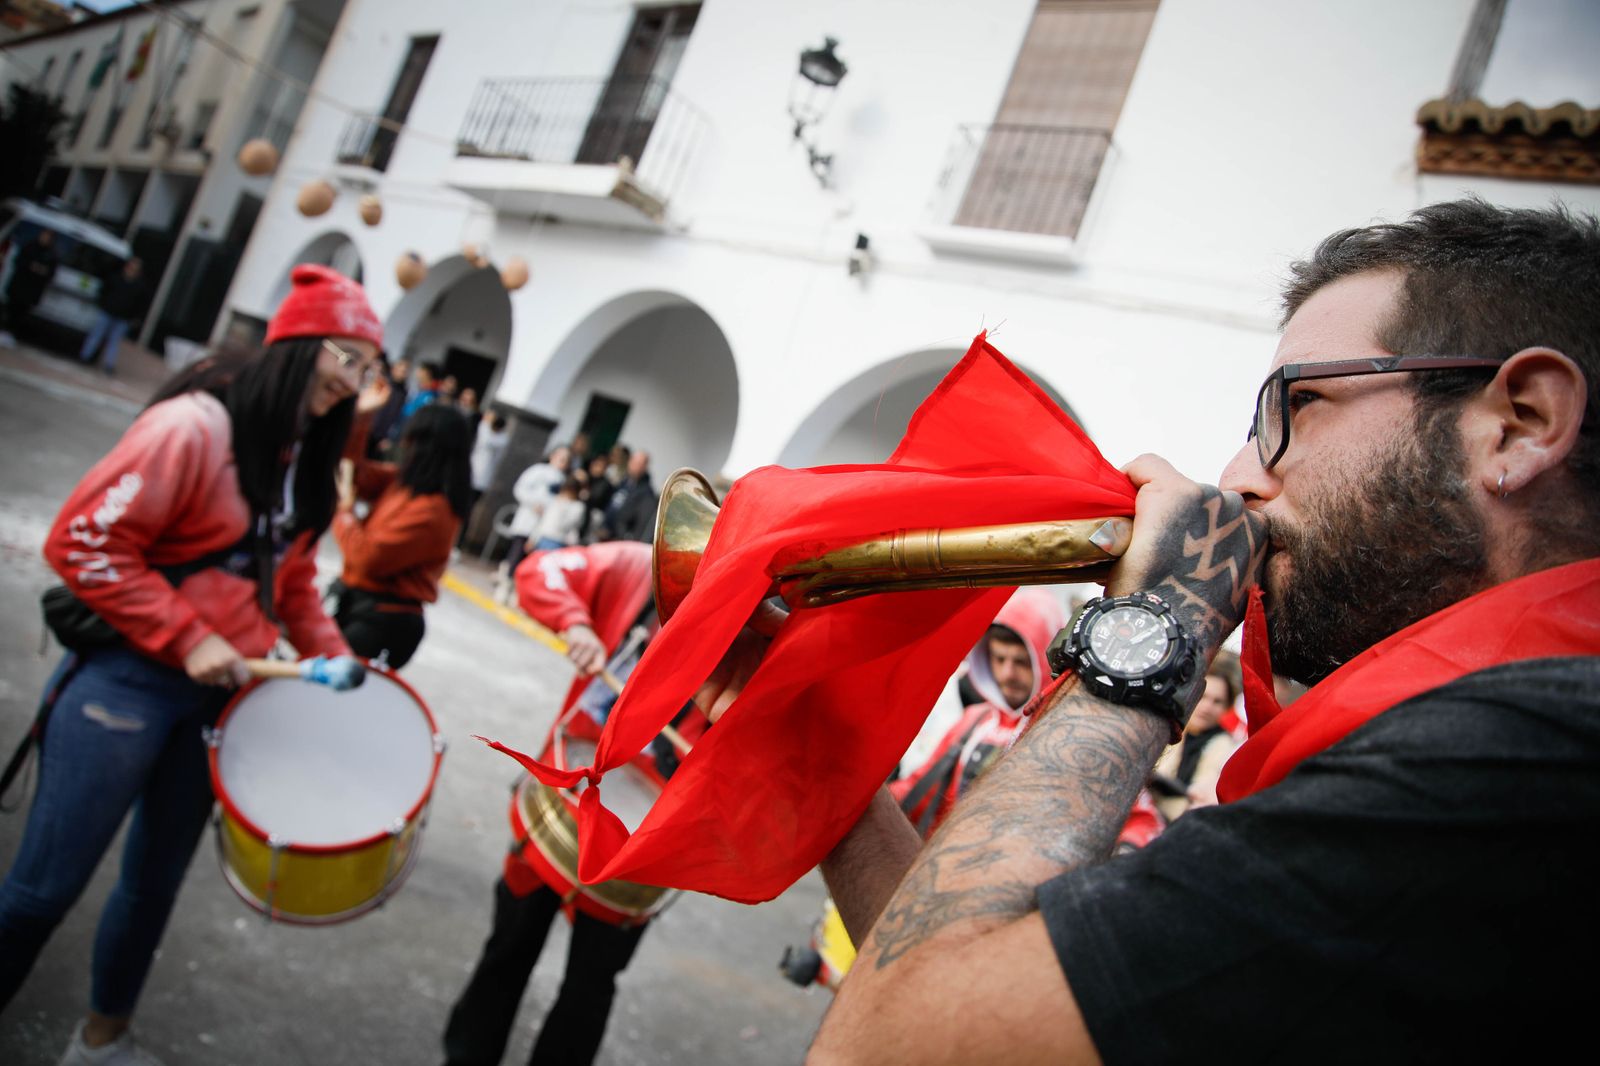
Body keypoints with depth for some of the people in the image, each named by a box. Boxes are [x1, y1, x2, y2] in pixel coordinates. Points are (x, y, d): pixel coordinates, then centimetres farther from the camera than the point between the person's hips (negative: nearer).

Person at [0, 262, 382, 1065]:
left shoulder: (308, 458, 7)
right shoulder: (195, 425, -18)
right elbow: (84, 541, -19)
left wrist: (331, 655, 2)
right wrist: (185, 640, -21)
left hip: (218, 696, 7)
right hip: (127, 680, -7)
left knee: (156, 880, 19)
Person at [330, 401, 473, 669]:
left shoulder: (431, 511, -26)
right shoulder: (405, 481, 2)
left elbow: (367, 558, -24)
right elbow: (354, 473, 15)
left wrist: (345, 511, -8)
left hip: (382, 621, -9)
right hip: (356, 602, 9)